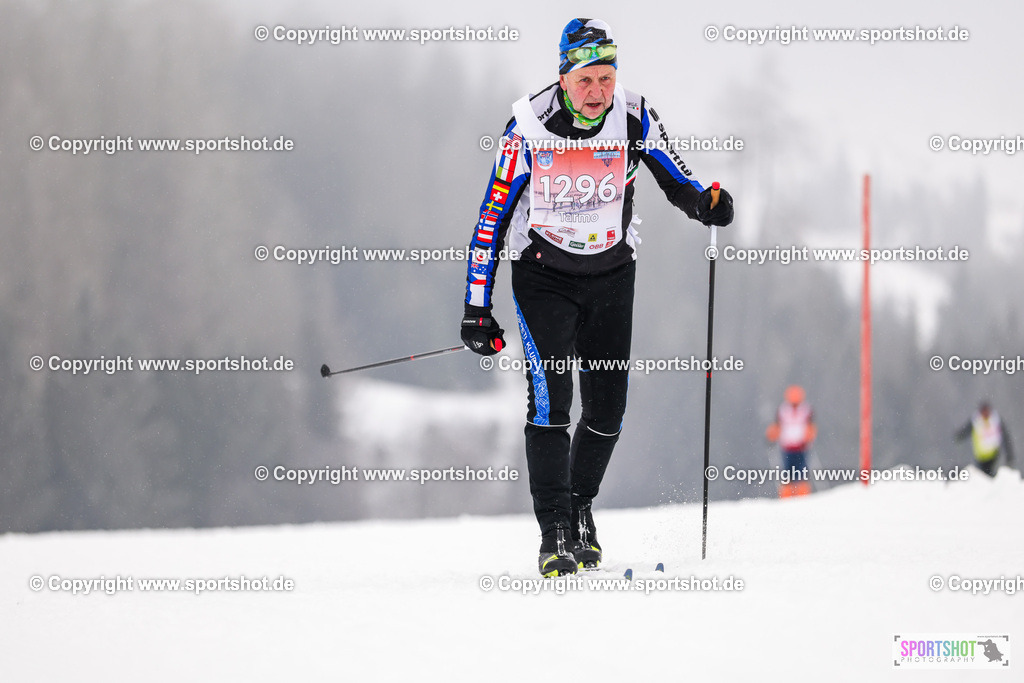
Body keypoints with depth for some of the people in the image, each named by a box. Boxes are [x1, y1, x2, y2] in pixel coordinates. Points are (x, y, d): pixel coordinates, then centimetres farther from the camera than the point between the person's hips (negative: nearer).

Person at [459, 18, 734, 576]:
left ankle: (580, 507, 27)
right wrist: (476, 309, -11)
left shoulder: (634, 119, -12)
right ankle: (554, 532, -15)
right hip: (543, 278, -2)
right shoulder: (530, 128, -17)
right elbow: (492, 217, -10)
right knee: (549, 399, -17)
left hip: (611, 274, 2)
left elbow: (676, 180, 2)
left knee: (607, 408, 2)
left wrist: (706, 203, -22)